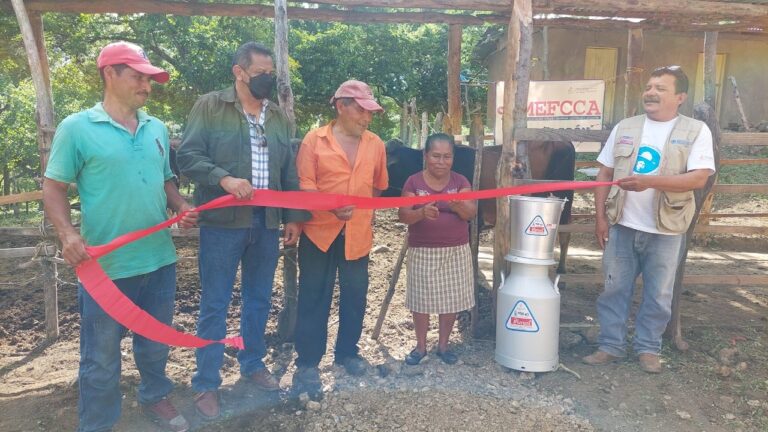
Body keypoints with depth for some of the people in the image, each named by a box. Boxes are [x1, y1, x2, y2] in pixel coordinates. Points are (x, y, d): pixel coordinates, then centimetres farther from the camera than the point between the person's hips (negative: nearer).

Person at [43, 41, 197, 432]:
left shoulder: (157, 129, 9)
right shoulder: (77, 128, -6)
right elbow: (53, 187, -5)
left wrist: (181, 207, -1)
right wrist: (68, 233, -21)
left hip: (159, 258, 5)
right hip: (105, 265, -5)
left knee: (155, 341, 21)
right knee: (101, 356, 8)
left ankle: (155, 397, 44)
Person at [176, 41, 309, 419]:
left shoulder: (279, 116, 12)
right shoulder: (209, 106, -3)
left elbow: (289, 172, 14)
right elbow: (188, 155, -9)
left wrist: (293, 216, 10)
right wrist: (224, 179, -25)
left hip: (266, 222, 5)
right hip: (222, 222, -5)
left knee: (259, 300, 16)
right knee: (214, 305, 3)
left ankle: (252, 364, 34)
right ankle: (206, 384, 16)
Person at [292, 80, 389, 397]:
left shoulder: (376, 144, 6)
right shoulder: (314, 140, -4)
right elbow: (304, 184, -10)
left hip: (357, 234, 4)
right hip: (319, 231, -3)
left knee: (355, 297, 13)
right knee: (314, 298, 4)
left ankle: (347, 352, 32)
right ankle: (307, 363, 16)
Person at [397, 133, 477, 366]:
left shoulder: (460, 181, 1)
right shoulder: (414, 182, -3)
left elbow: (471, 213, -10)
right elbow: (403, 215, -9)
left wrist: (458, 205, -32)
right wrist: (421, 213, -30)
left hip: (456, 251, 1)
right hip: (422, 251, -1)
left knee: (451, 299, 7)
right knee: (421, 299, 5)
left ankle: (443, 345, 25)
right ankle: (420, 346, 22)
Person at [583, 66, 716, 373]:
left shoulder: (696, 131, -2)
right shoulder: (624, 128, 7)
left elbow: (699, 178, -13)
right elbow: (605, 174, 7)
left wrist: (650, 181, -26)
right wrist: (601, 217, 0)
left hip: (665, 230, -2)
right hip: (622, 226, 2)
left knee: (658, 296, 10)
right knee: (614, 289, 8)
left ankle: (648, 348, 26)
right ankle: (611, 345, 21)